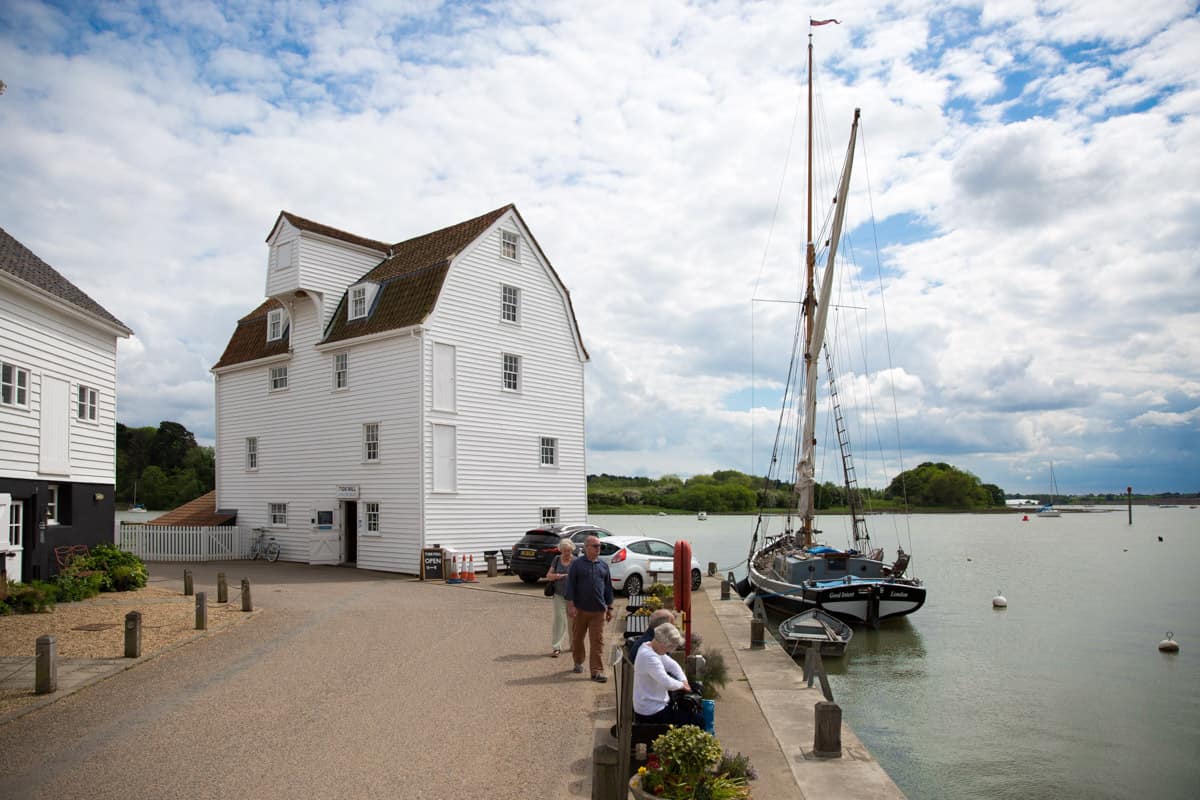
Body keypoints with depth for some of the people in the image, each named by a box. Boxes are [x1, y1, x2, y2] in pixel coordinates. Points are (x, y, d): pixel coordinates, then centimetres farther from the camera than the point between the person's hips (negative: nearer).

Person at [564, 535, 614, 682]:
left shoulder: (603, 566, 9)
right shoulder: (577, 564, -2)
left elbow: (608, 587, 14)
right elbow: (570, 585, -4)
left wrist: (610, 607, 12)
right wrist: (570, 605, -10)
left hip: (598, 611, 2)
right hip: (580, 609, -2)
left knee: (597, 642, -3)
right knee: (577, 638, 13)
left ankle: (597, 671, -3)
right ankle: (578, 662, 34)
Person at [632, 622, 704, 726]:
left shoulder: (649, 647, 4)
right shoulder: (649, 657, -28)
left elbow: (672, 664, 13)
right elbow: (667, 683, -36)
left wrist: (684, 681, -2)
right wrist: (682, 685, -17)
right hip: (652, 713, -10)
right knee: (698, 720, -8)